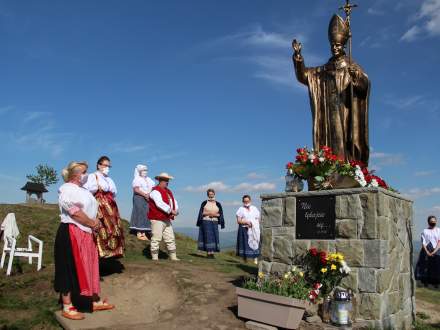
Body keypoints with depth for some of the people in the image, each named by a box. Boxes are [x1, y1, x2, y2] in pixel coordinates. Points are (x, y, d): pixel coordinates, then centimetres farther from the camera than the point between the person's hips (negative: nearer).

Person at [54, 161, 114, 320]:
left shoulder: (83, 190, 17)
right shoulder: (67, 189, -12)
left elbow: (90, 210, 21)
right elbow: (75, 213, -21)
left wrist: (95, 221, 1)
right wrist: (92, 223, -12)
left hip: (85, 234, 9)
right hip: (71, 234, -9)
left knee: (87, 268, 14)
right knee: (70, 270, -3)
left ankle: (94, 301, 23)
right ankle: (67, 308, 7)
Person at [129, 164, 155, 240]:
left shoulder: (149, 180, 20)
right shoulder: (137, 179, 0)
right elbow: (136, 189, -13)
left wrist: (150, 195, -9)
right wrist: (145, 195, -20)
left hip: (148, 199, 6)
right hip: (139, 198, -6)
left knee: (146, 215, 1)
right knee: (140, 213, -9)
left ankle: (144, 233, 3)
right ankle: (139, 233, -9)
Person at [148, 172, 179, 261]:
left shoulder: (168, 192, 20)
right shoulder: (155, 191, -9)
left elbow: (174, 202, 14)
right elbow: (160, 204, -21)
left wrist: (176, 210, -6)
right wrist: (171, 211, -20)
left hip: (167, 219, 9)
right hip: (157, 219, -9)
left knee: (171, 239, 11)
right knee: (156, 239, -5)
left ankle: (173, 257, 18)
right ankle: (155, 258, 3)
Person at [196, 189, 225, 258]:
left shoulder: (218, 204, 8)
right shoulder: (204, 203, 3)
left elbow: (220, 214, 5)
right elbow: (201, 213, 0)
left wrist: (214, 214, -12)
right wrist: (208, 213, -13)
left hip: (214, 222, 2)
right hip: (206, 222, -2)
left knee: (214, 237, -2)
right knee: (207, 236, -7)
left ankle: (212, 253, 1)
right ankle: (208, 252, -5)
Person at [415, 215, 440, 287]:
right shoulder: (425, 231, 6)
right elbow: (423, 243, 1)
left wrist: (434, 252, -12)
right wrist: (427, 252, -12)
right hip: (426, 251, 0)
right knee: (425, 267, -2)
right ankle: (425, 282, 4)